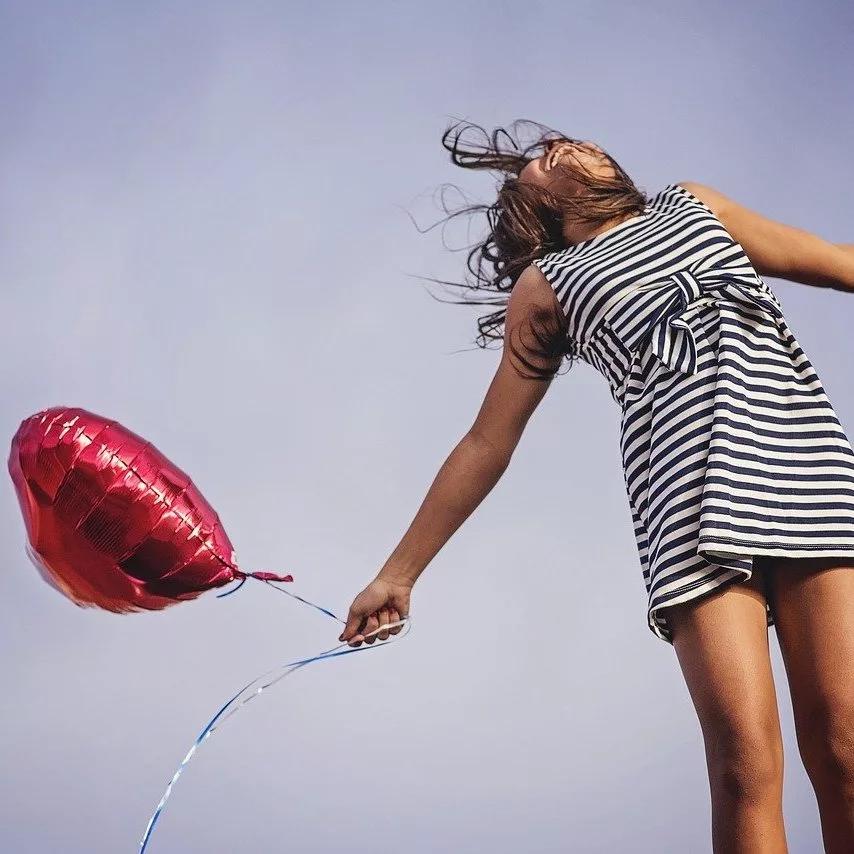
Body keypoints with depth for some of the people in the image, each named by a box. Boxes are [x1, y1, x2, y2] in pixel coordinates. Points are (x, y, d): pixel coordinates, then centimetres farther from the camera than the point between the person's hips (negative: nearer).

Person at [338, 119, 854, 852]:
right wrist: (398, 573, 20)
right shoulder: (546, 286, 21)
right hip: (693, 487, -2)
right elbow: (486, 445, 22)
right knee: (744, 759, -17)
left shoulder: (694, 205, 29)